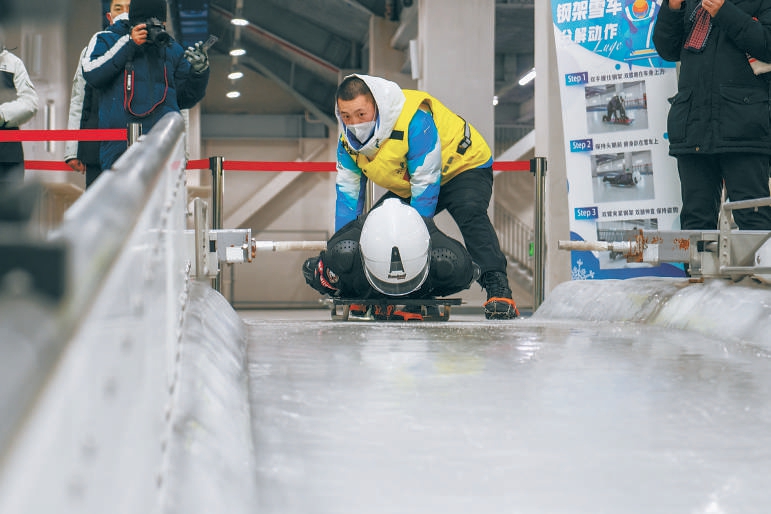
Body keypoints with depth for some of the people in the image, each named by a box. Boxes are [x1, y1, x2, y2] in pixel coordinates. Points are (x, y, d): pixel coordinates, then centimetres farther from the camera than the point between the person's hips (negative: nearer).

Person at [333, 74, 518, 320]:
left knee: (470, 214, -34)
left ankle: (498, 290, -40)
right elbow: (348, 191, -7)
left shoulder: (414, 119, -36)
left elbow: (425, 183, -34)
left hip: (463, 166, -7)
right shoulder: (348, 137, -13)